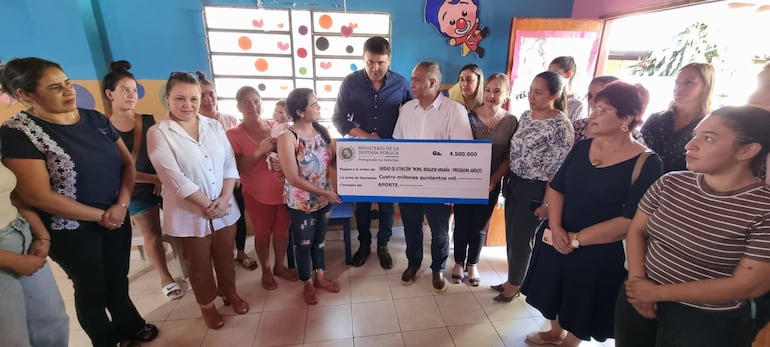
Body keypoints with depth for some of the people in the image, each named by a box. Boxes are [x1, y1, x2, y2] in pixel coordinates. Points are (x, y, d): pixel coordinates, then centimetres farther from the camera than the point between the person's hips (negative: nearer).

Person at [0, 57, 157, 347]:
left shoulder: (95, 119, 0)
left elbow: (127, 163, 2)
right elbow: (38, 195, -18)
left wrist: (122, 205, -12)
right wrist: (100, 216, -13)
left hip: (117, 218, 4)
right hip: (71, 230, -4)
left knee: (118, 279, 20)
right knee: (92, 289, 15)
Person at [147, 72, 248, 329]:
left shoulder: (214, 126, 1)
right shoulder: (158, 133, -11)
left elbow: (230, 165, -1)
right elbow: (174, 178, -18)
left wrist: (224, 199, -13)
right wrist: (207, 205, -17)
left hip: (224, 209, 3)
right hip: (189, 216, -3)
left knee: (225, 257, 20)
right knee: (199, 265, 17)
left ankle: (230, 292, 45)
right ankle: (207, 304, 40)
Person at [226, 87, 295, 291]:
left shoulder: (276, 127, 0)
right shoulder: (234, 134, -9)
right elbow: (238, 168, -13)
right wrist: (260, 151, -25)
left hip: (283, 190, 3)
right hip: (257, 194, -2)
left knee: (282, 230, 16)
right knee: (262, 233, 14)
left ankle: (279, 266, 39)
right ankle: (266, 270, 37)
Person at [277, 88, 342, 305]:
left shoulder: (321, 131, -2)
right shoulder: (287, 137, -19)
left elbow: (332, 160, 4)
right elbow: (293, 178, -21)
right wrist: (323, 192, -21)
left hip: (324, 199, 5)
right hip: (301, 203, -5)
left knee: (319, 239, 21)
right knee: (303, 243, 15)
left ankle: (320, 277, 43)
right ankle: (307, 284, 37)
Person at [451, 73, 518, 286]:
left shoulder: (511, 122, -4)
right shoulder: (469, 117, -9)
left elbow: (509, 157, -2)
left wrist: (493, 180, -11)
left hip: (491, 184, 1)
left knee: (479, 226, 15)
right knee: (461, 224, 10)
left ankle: (472, 264, 35)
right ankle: (459, 263, 32)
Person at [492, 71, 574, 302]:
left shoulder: (561, 126, -17)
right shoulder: (526, 115, 5)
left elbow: (558, 171, -17)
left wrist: (547, 204, -16)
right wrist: (507, 181, 13)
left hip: (535, 191, -7)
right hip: (515, 184, 7)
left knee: (520, 239, 7)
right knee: (510, 236, 16)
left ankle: (515, 285, 31)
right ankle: (512, 280, 36)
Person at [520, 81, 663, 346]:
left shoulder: (647, 164, -15)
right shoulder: (583, 146, 0)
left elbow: (629, 221, -19)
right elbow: (556, 187, -2)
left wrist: (576, 239, -19)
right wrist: (555, 228, -16)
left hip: (598, 252, -5)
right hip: (556, 241, 5)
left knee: (580, 310, 17)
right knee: (554, 296, 25)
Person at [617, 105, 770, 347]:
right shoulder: (670, 183, -4)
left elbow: (750, 285, -16)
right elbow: (637, 230, -1)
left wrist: (658, 292, -17)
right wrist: (637, 280, -15)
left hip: (707, 322, -3)